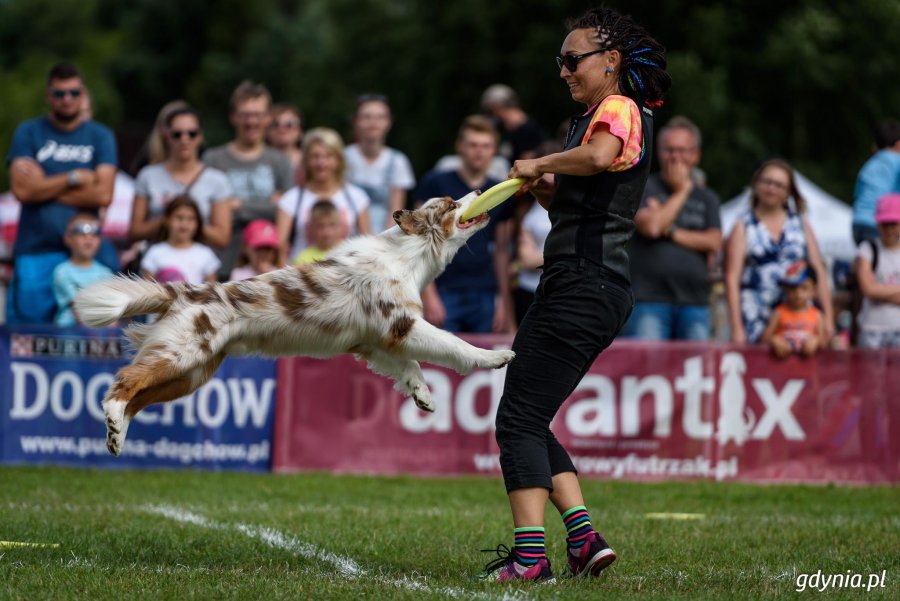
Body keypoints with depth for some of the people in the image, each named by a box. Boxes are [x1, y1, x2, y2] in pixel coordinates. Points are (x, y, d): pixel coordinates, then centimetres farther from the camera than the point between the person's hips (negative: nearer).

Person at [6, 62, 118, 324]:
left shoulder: (100, 136, 8)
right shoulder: (27, 133, 8)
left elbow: (103, 194, -6)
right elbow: (22, 189, -6)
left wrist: (45, 189, -5)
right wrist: (75, 178, -5)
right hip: (35, 251, 0)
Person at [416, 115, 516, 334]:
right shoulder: (436, 184, 2)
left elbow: (501, 252, 15)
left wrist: (504, 301, 8)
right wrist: (429, 296, -9)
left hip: (485, 297, 3)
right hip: (444, 294, -3)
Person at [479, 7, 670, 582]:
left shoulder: (619, 109, -8)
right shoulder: (594, 117, 23)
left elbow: (598, 157, -33)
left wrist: (540, 164, -17)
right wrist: (544, 188, 8)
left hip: (584, 288, -11)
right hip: (591, 287, 11)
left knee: (519, 417, -11)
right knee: (529, 421, 12)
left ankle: (529, 554, -15)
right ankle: (585, 538, 6)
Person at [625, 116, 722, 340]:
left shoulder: (706, 198, 17)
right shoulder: (643, 187, 6)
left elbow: (714, 243, 2)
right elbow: (651, 226, -12)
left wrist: (670, 232, -5)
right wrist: (681, 191, -1)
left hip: (695, 304, 4)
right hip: (649, 299, -4)